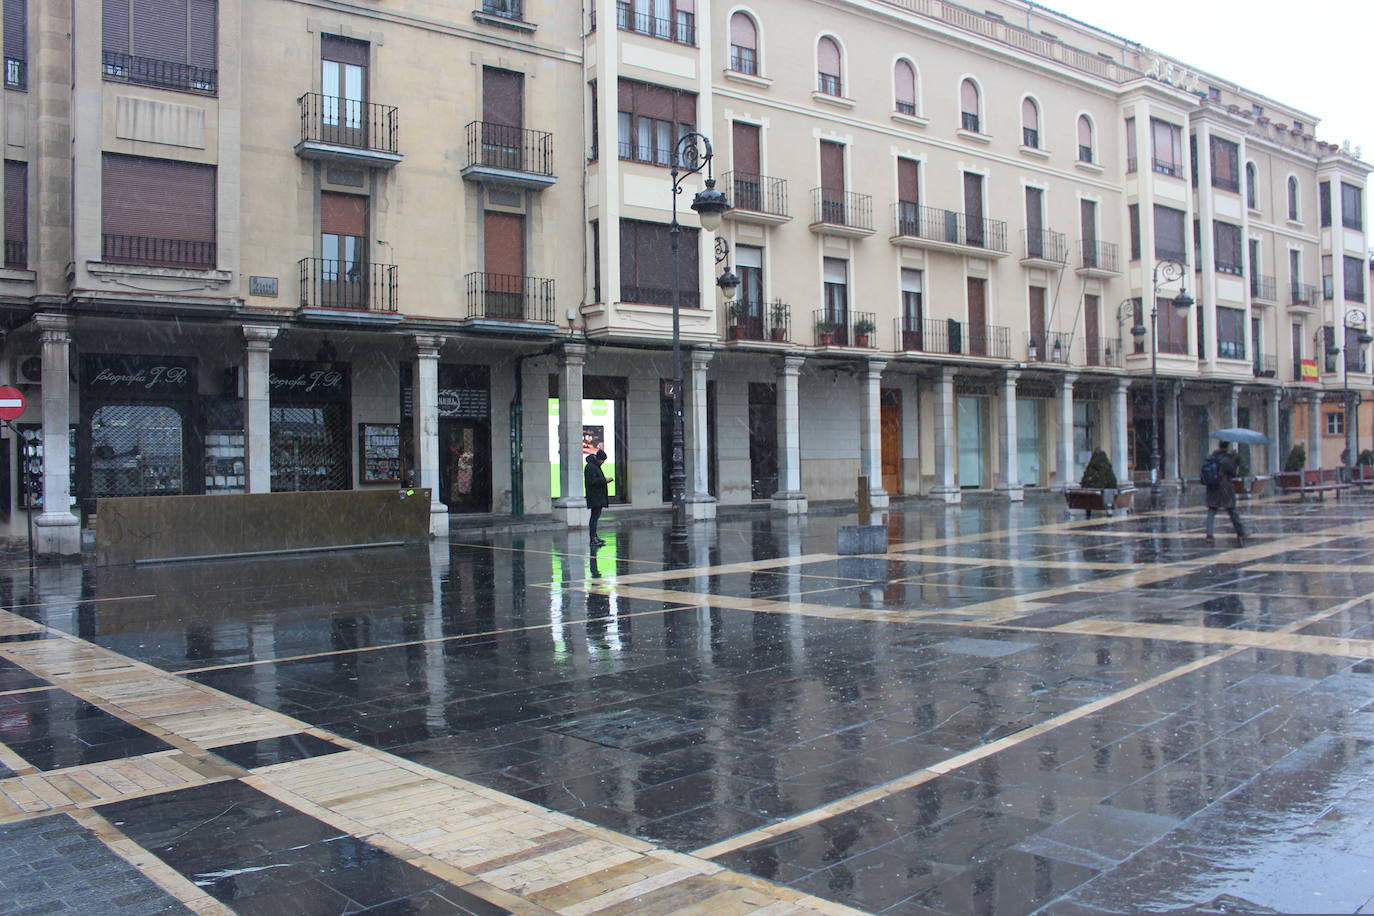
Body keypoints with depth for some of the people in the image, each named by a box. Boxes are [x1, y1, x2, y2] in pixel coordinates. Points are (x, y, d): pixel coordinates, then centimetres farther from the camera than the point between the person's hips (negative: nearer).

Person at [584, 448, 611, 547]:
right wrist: (604, 480, -17)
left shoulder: (596, 466, 18)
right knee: (595, 516, -11)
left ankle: (594, 536, 18)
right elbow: (592, 481, -22)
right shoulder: (590, 467, -14)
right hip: (594, 497, -10)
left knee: (596, 516, 12)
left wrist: (606, 479, 9)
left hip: (599, 497, 10)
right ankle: (593, 539, -12)